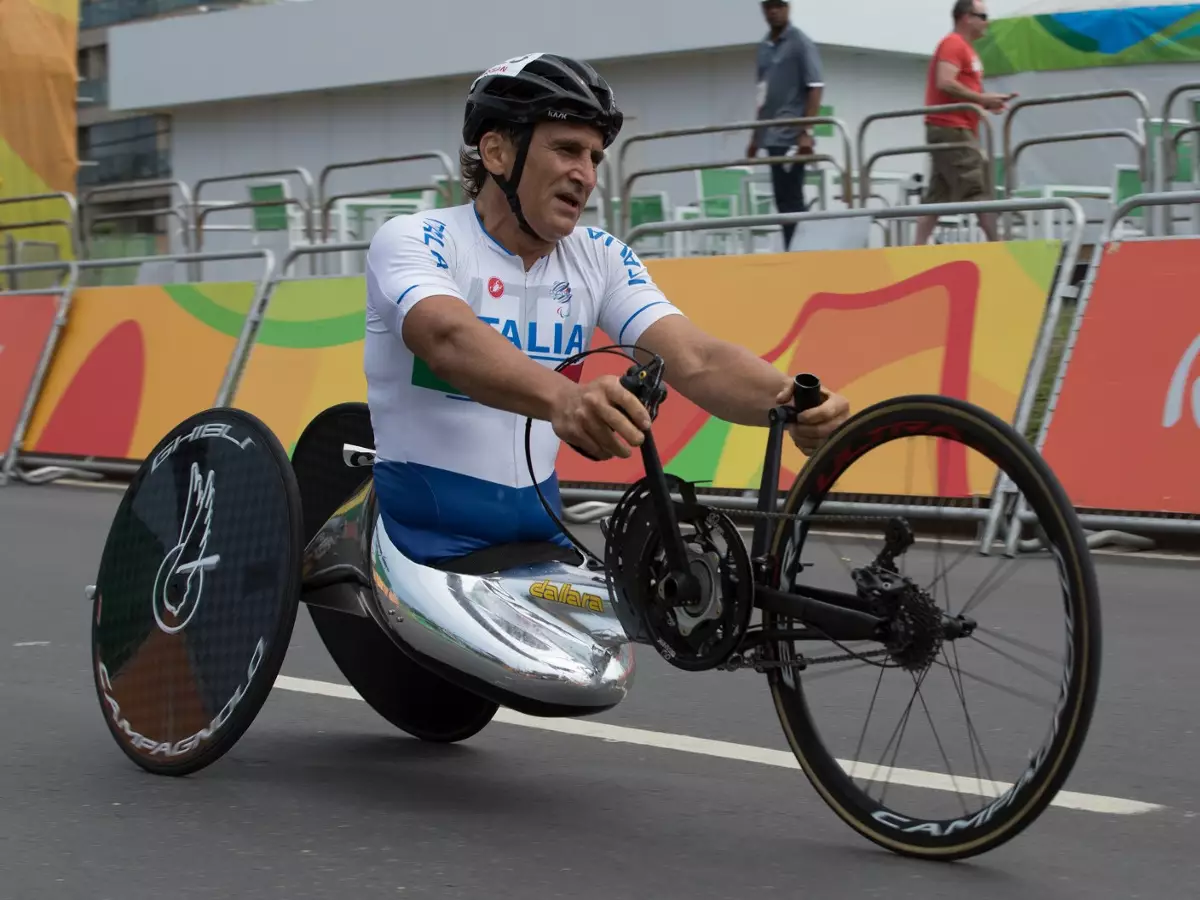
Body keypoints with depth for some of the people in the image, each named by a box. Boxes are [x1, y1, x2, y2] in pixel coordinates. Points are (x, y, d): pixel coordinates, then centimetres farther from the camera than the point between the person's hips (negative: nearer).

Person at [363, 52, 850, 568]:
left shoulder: (600, 258, 4)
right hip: (423, 533, -5)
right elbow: (451, 340, -32)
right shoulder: (412, 241, -10)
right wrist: (564, 399, -52)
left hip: (539, 530, 5)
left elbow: (696, 361, -10)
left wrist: (792, 401, -32)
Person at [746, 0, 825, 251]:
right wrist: (755, 136, 19)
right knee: (783, 201, 7)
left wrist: (807, 132, -18)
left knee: (790, 200, -10)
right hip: (772, 136, 7)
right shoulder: (764, 47, 15)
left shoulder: (801, 43, -5)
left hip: (792, 136, -7)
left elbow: (815, 88, -10)